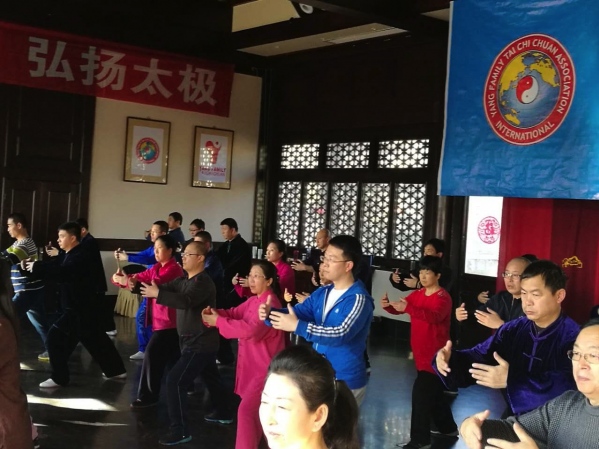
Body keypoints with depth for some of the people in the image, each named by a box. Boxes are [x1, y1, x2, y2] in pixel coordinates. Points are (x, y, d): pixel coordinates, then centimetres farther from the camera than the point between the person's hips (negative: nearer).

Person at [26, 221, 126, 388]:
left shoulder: (80, 257, -21)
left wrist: (36, 267, -34)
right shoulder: (66, 255, 12)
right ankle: (116, 370, 31)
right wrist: (30, 265, -12)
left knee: (56, 337, -11)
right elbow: (51, 265, 4)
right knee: (95, 339, 18)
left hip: (81, 308, -10)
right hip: (79, 307, 10)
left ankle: (59, 378, -1)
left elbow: (63, 272, -37)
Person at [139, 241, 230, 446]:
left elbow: (186, 301, -37)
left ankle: (180, 430, -8)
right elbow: (166, 288, -2)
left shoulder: (203, 282, -20)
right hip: (195, 341, 10)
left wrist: (157, 295, -40)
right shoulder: (184, 280, 9)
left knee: (175, 380, -14)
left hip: (201, 343, -10)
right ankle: (223, 414, 42)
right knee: (211, 379, 24)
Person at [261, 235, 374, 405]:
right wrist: (270, 313, -21)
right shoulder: (322, 293, 6)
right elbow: (296, 311, 0)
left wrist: (297, 326, -37)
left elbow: (341, 334, -31)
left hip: (345, 382, -7)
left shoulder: (358, 299, -19)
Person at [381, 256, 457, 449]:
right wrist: (388, 305, -23)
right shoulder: (416, 294, 8)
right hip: (421, 352, 8)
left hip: (435, 354, -8)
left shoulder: (443, 297, -16)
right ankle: (447, 427, 37)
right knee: (433, 392, 20)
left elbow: (435, 316, -34)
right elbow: (400, 308, 1)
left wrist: (408, 308, -47)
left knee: (421, 392, -11)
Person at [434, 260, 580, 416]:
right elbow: (479, 356, 3)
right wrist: (449, 359, -17)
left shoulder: (573, 336, -13)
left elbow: (568, 385, -27)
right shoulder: (513, 329, 8)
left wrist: (510, 380, -32)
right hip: (512, 418, 5)